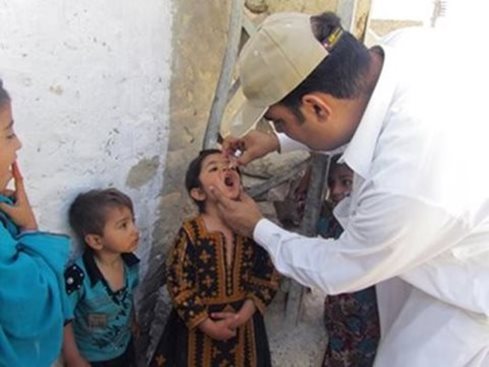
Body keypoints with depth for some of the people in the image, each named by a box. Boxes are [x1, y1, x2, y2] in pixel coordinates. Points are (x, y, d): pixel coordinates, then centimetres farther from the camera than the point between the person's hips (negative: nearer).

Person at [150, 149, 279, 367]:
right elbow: (178, 285, -14)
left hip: (243, 322, 3)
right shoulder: (190, 233, -18)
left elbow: (268, 277, -4)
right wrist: (209, 326, -15)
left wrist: (243, 315, -13)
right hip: (200, 323, -2)